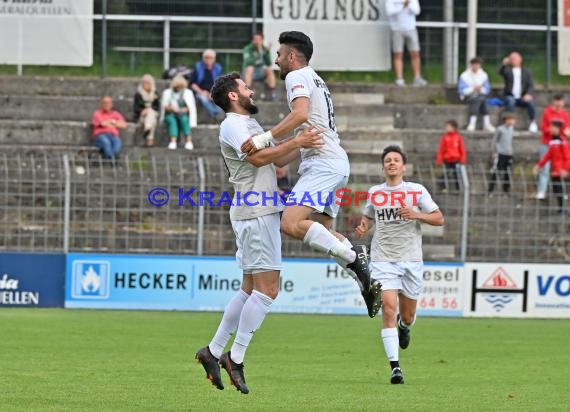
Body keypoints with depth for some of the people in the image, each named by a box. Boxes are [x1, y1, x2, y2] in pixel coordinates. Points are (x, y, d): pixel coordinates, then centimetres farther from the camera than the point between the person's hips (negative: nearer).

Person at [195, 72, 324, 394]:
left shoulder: (249, 125, 23)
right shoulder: (233, 125, -10)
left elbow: (278, 159, 28)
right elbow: (257, 157, -26)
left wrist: (305, 143, 17)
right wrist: (297, 142, -26)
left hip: (262, 213, 10)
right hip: (255, 213, -10)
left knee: (251, 290, 11)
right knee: (268, 289, -12)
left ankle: (214, 352, 13)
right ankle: (235, 358, -10)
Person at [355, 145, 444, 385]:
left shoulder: (417, 191, 2)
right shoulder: (374, 193, 8)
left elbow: (439, 219, 0)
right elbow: (368, 217, 26)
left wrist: (417, 215, -18)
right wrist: (363, 227, 2)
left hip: (411, 260, 0)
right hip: (383, 259, 0)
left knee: (407, 315, 9)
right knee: (389, 308, -17)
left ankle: (404, 326, 49)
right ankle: (395, 367, -18)